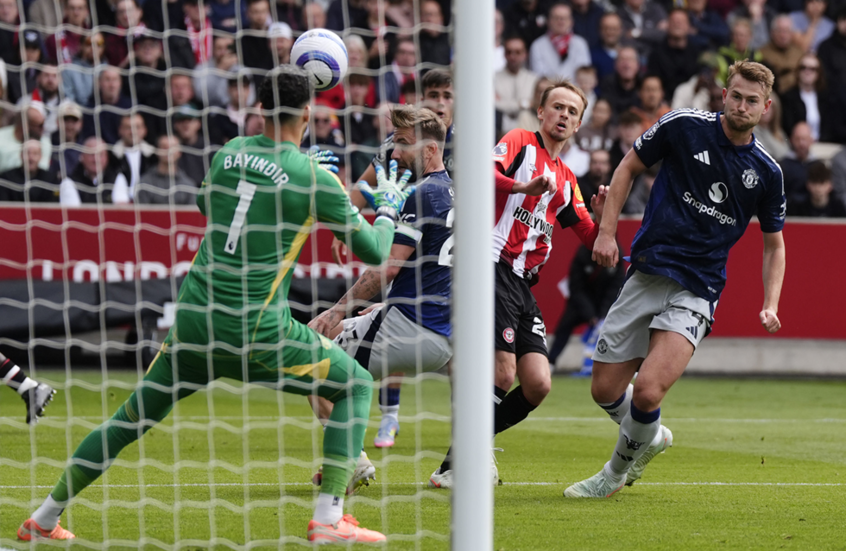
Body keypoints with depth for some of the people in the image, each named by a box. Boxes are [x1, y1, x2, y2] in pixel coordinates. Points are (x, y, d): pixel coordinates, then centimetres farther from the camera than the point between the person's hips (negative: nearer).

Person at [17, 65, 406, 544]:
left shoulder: (230, 152, 7)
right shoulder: (315, 179, -7)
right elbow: (374, 252, 2)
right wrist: (388, 210, 22)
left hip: (195, 320, 5)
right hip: (258, 331, -5)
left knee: (132, 418, 19)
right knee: (356, 387, 12)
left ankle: (46, 517, 22)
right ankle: (329, 518, -1)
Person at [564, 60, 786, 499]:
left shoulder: (766, 173, 2)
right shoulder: (684, 127, -3)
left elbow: (773, 243, 15)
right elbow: (629, 167, 9)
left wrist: (770, 306, 2)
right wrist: (607, 230, -1)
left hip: (697, 291, -1)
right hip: (647, 275, 1)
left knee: (647, 390, -19)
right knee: (605, 390, 2)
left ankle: (619, 470, 9)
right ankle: (650, 438, 35)